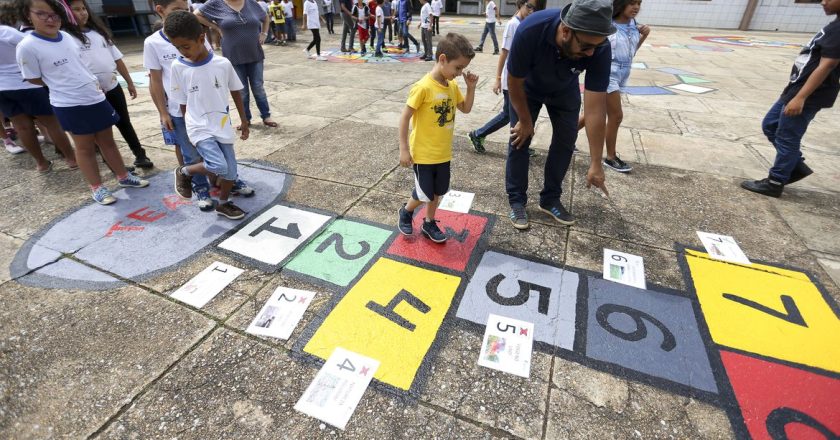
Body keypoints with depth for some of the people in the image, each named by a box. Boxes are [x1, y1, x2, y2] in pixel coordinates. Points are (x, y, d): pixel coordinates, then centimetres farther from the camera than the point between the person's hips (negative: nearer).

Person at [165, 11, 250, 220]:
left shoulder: (223, 63, -5)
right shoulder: (178, 67, -5)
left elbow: (236, 93, 7)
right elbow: (182, 103, 2)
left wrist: (244, 122, 11)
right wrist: (191, 126, 6)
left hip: (223, 126, 2)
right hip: (199, 128, -2)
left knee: (231, 172, 5)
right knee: (218, 167, -23)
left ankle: (223, 204, 31)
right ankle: (183, 171, 8)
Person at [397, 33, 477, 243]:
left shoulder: (453, 86, 2)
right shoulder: (423, 87, -20)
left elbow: (466, 108, 16)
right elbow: (405, 118, -17)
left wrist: (471, 86, 0)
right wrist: (404, 149, -17)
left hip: (443, 153, 7)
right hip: (422, 153, -7)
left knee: (438, 192, 16)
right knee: (424, 194, 2)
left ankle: (429, 223, 35)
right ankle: (406, 213, 32)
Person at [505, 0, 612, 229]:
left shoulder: (599, 49, -35)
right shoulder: (530, 30, -40)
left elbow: (595, 108, -33)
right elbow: (514, 83, -25)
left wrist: (596, 163, -31)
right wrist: (525, 120, -13)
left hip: (565, 90, 2)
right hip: (527, 87, -2)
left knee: (566, 140, -2)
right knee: (519, 139, -8)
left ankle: (550, 199, 14)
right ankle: (516, 200, 6)